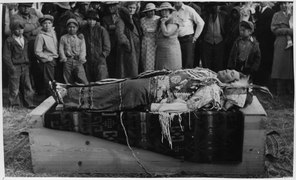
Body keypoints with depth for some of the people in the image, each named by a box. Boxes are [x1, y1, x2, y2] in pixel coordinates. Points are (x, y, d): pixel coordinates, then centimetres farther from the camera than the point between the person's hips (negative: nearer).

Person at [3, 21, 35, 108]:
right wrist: (11, 67, -14)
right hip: (15, 67, -5)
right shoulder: (9, 40, -5)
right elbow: (6, 56, -7)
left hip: (24, 67, 6)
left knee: (27, 86, 5)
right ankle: (13, 105, 9)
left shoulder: (24, 40, 15)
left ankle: (29, 103, 12)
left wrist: (27, 63, 13)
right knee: (14, 89, -2)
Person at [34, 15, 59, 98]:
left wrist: (57, 55, 11)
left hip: (55, 60, 7)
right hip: (47, 62, -7)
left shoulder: (53, 32, 8)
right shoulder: (40, 36, -13)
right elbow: (37, 52, -13)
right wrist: (48, 58, -12)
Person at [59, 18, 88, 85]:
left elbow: (83, 49, 8)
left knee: (81, 76, -14)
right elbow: (61, 49, 9)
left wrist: (82, 58, -7)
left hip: (78, 60, -1)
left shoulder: (80, 37, 14)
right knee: (68, 80, -2)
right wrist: (63, 57, -6)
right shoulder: (63, 38, 14)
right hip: (68, 60, 1)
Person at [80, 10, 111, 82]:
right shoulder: (83, 30, 8)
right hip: (87, 62, 3)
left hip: (99, 60, -3)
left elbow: (107, 47, 3)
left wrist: (102, 56, -6)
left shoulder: (102, 30, 0)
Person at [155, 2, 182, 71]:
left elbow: (166, 33, -21)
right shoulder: (163, 20, 15)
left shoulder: (174, 20, -10)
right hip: (160, 50, 8)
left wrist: (162, 22, -13)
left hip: (171, 49, -8)